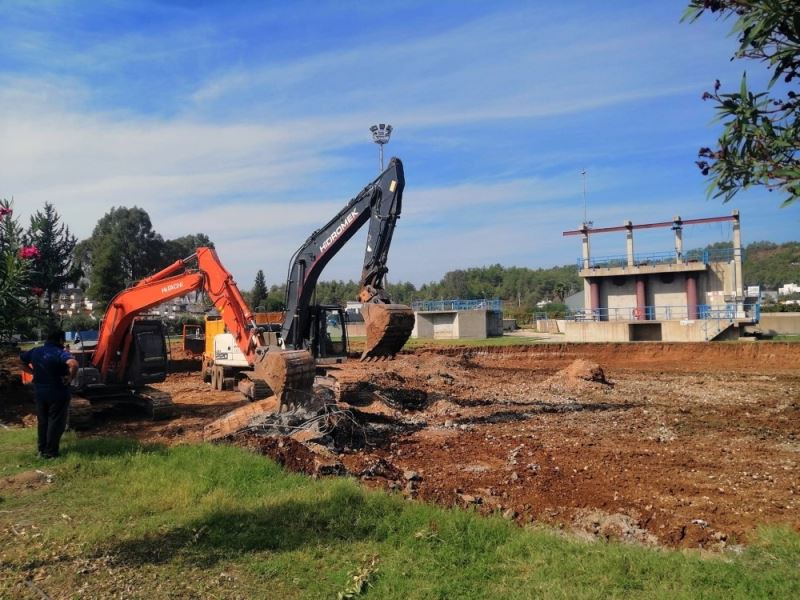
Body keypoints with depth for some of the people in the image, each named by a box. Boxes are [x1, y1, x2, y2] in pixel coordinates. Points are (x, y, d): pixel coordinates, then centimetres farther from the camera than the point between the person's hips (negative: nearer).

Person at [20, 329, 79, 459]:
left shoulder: (36, 351, 3)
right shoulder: (60, 353, -18)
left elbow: (22, 360, 20)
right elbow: (74, 364, -37)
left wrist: (34, 372, 14)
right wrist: (70, 378, -22)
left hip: (40, 392, 6)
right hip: (58, 393, -6)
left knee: (42, 422, 18)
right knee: (56, 422, 5)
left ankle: (42, 450, 26)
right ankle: (51, 452, 9)